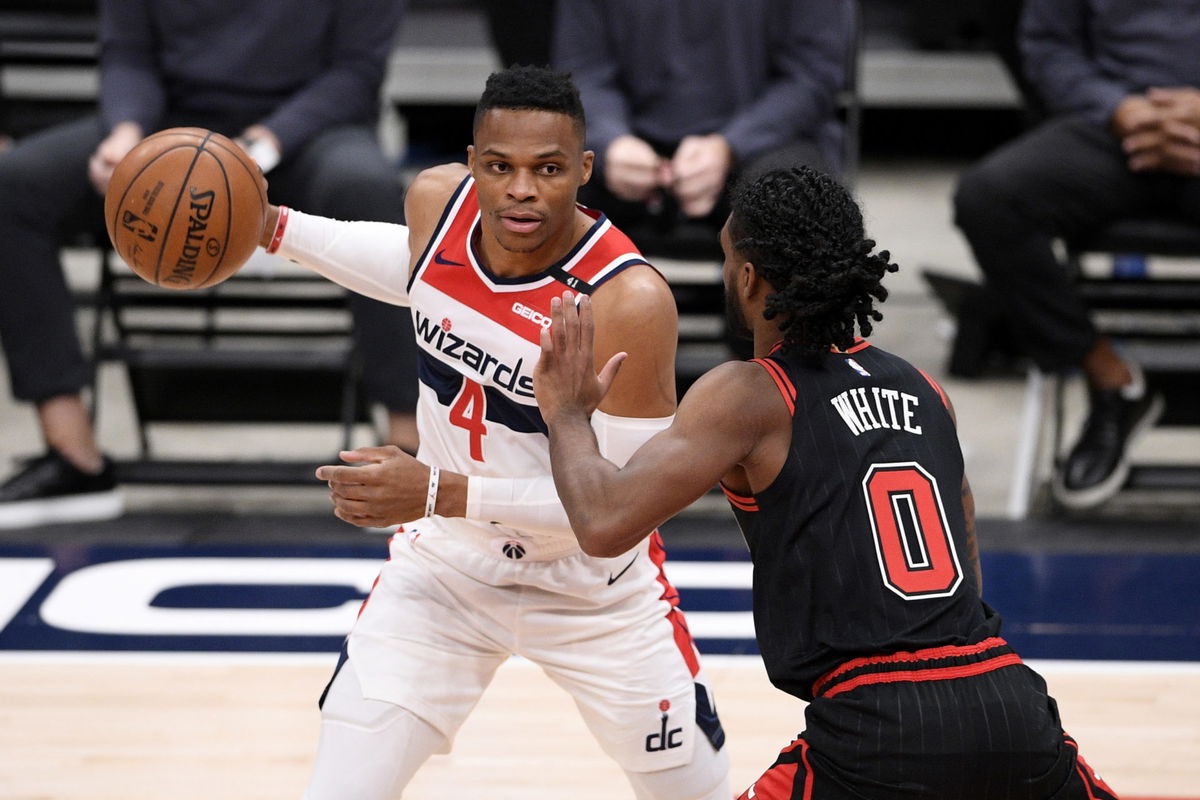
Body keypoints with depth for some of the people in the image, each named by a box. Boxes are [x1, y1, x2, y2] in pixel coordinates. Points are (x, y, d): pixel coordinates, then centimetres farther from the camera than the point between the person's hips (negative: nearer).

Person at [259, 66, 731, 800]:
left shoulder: (628, 299, -31)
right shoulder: (436, 201, -14)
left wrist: (441, 493, -34)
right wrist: (278, 228, 9)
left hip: (595, 593, -3)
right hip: (444, 568, 3)